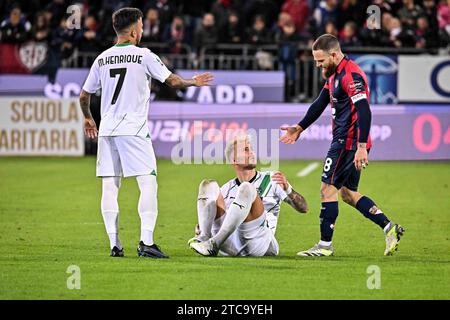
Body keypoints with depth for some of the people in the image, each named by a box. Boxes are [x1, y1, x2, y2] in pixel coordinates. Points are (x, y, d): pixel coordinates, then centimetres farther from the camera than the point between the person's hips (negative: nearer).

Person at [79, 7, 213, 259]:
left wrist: (88, 119, 32)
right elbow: (173, 81, -2)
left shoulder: (102, 59, 10)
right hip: (133, 129, -5)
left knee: (110, 186, 6)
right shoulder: (144, 56, -4)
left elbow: (84, 95, 15)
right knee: (148, 183, -4)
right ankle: (146, 242, -15)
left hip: (107, 130, 5)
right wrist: (194, 82, 18)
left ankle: (115, 244, 3)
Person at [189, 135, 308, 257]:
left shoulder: (271, 180, 14)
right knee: (209, 185, -4)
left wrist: (287, 189, -14)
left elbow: (303, 208, 7)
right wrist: (200, 228, 2)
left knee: (246, 189, -24)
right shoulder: (228, 188, 22)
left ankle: (214, 243, -34)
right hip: (231, 245, 3)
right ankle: (204, 237, -29)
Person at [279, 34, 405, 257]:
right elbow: (320, 104, 27)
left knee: (328, 189, -6)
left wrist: (361, 147, -31)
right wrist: (300, 128, 31)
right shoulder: (333, 75, 14)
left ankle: (325, 245, -1)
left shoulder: (351, 75, -18)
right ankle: (389, 228, 12)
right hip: (344, 141, 11)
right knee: (347, 193, 15)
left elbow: (364, 112, -26)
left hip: (348, 142, -11)